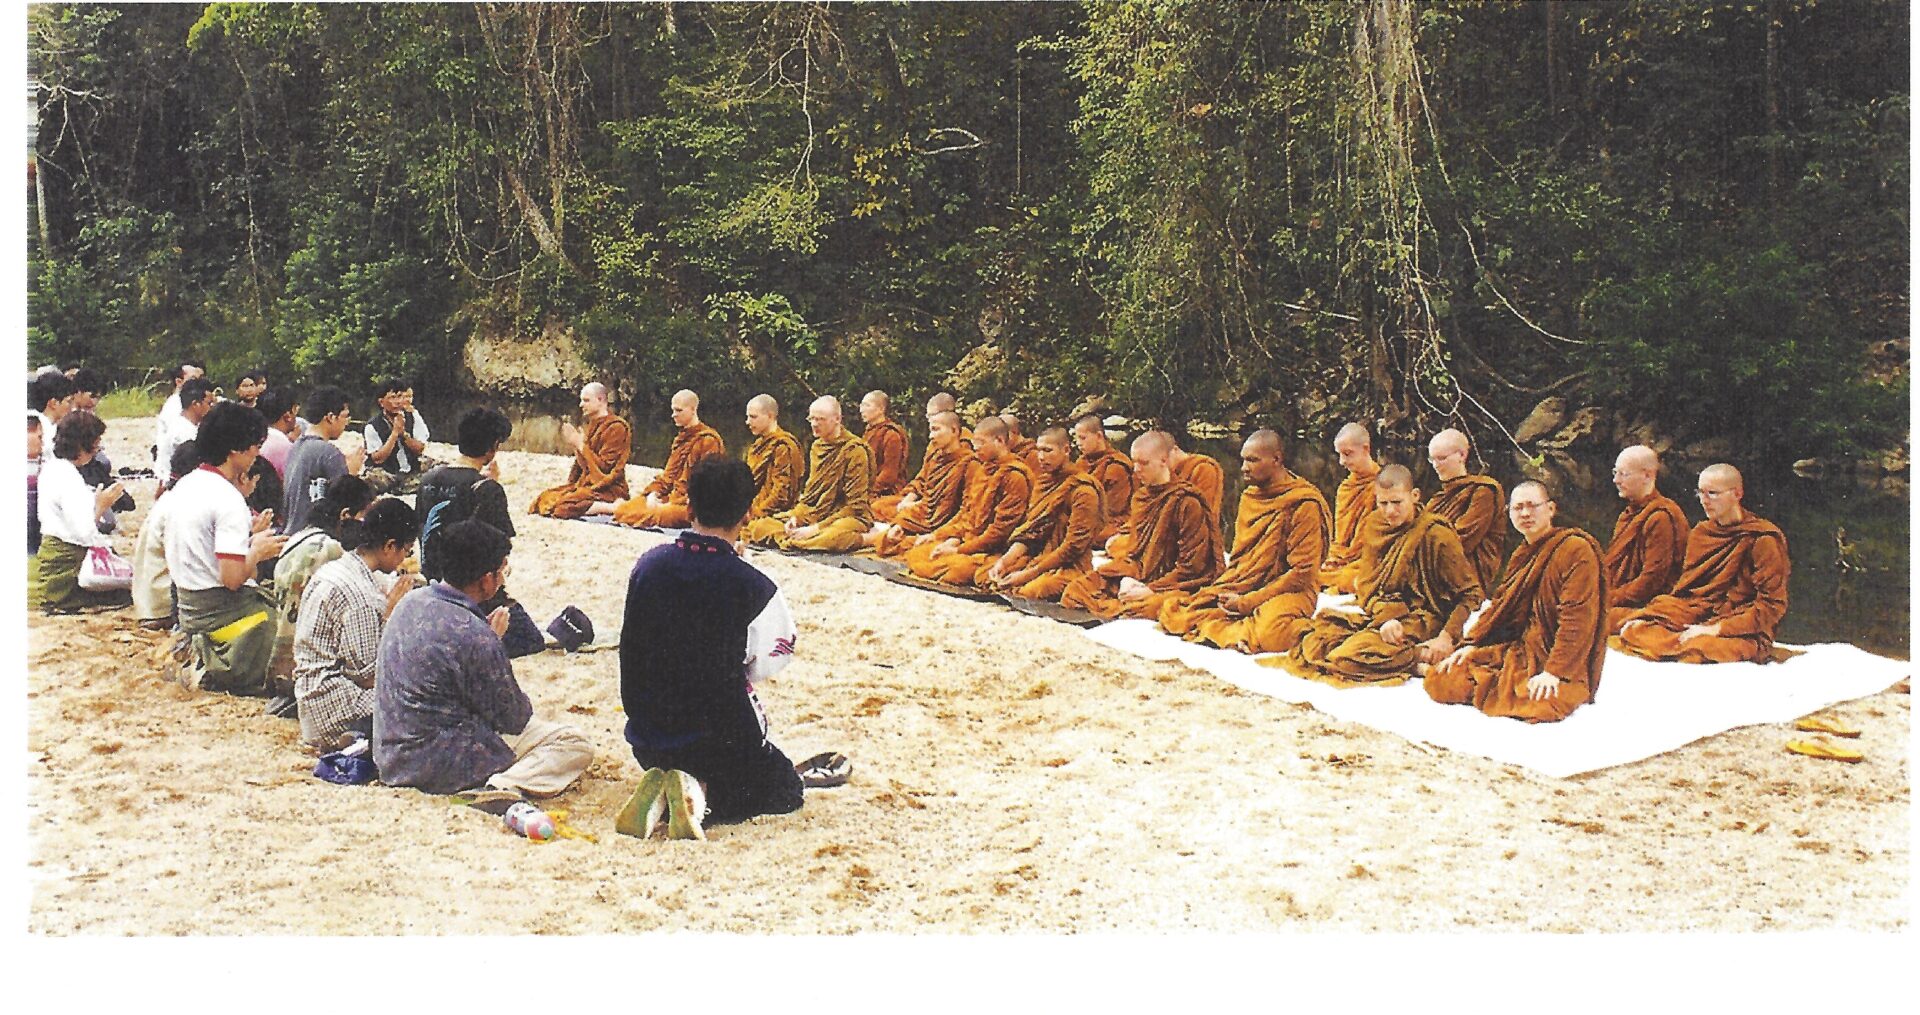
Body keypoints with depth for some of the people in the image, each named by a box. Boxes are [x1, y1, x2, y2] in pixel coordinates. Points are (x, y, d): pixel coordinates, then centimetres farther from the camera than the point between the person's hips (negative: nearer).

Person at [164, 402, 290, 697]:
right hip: (225, 611, -9)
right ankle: (214, 668, -11)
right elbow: (233, 577, -23)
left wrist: (246, 537, 18)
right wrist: (257, 551, -5)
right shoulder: (228, 500, -20)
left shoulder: (182, 487, 8)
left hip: (188, 606, 9)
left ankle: (198, 651, 6)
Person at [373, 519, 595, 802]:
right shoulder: (475, 638, -25)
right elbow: (514, 720, -11)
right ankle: (504, 786, -26)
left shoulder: (412, 601, 0)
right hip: (441, 766, -9)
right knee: (576, 746, -6)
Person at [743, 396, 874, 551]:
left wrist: (817, 528, -20)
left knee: (836, 537, -45)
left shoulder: (854, 450, -11)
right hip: (815, 514, 9)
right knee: (759, 526, -7)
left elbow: (856, 505, -15)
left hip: (849, 517, -9)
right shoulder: (817, 447, 14)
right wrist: (795, 516, 1)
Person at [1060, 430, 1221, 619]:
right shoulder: (1145, 496, 14)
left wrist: (1152, 589, -16)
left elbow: (1192, 566, -12)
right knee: (1076, 589, -7)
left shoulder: (1187, 502, -10)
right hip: (1139, 579, 8)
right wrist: (1127, 578, -5)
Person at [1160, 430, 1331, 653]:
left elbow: (1303, 573, -14)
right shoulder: (1249, 497, 12)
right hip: (1241, 588, 7)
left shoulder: (1305, 505, -11)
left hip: (1289, 591, -7)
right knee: (1171, 611, -11)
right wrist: (1224, 591, -2)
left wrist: (1246, 603, -16)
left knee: (1271, 631, -41)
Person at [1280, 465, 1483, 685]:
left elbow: (1471, 593, -8)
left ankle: (1422, 656, -10)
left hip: (1420, 624, -7)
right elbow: (1368, 584, 3)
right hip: (1379, 616, 8)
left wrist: (1447, 637, -20)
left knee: (1350, 658, -29)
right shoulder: (1374, 527, 9)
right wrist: (1385, 617, -17)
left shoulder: (1436, 535, -9)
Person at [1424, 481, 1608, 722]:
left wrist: (1554, 671, -26)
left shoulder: (1576, 550, -11)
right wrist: (1470, 644, 4)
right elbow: (1500, 605, 20)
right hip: (1515, 651, 6)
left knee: (1540, 706, -37)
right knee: (1441, 683, -13)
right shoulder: (1522, 555, 17)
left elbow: (1578, 618, -19)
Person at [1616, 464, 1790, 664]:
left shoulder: (1763, 539, -5)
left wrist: (1715, 629, -19)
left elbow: (1772, 606, -11)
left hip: (1744, 631, -7)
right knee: (1632, 629, -17)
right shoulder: (1700, 533, 16)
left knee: (1703, 648, -41)